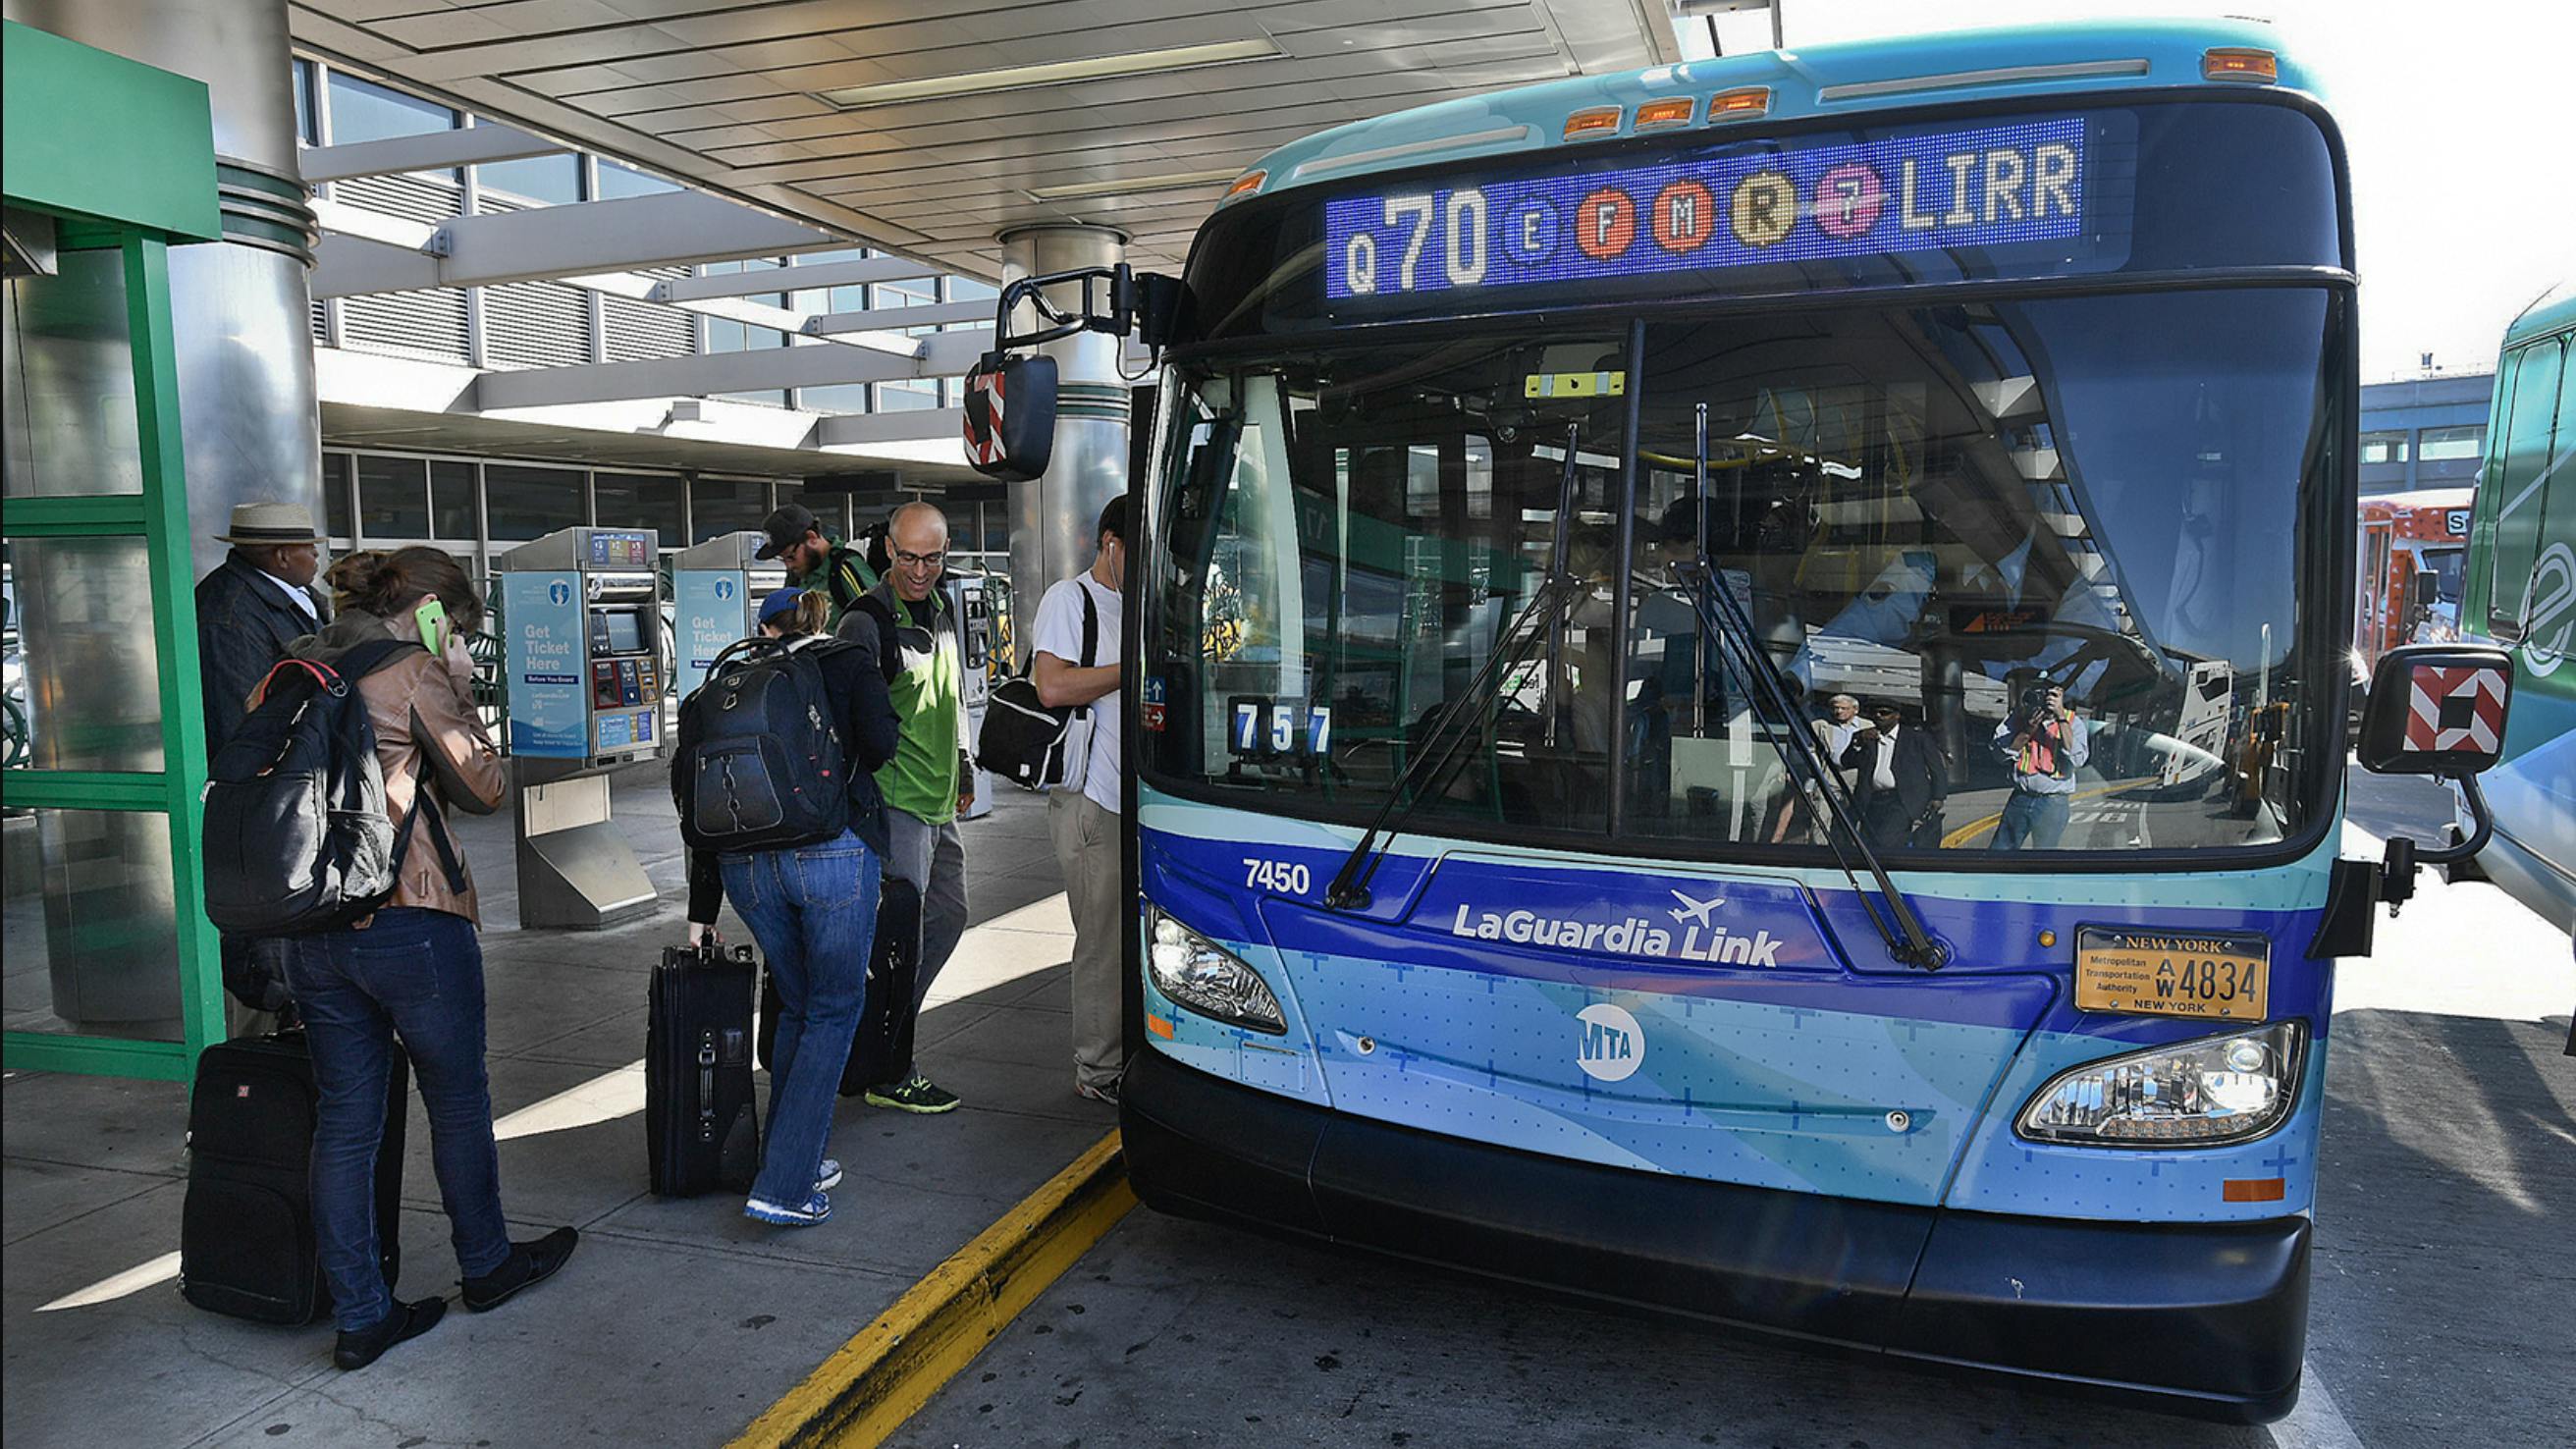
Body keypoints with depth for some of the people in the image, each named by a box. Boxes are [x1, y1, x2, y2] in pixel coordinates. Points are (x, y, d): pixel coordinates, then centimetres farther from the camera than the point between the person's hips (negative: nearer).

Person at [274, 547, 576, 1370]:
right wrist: (459, 693, 2)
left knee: (345, 1120, 11)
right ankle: (487, 1265, 30)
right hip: (409, 922, -6)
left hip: (311, 926, 7)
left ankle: (359, 1316, 18)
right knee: (458, 1101, 13)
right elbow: (483, 787, -4)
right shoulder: (413, 673, -10)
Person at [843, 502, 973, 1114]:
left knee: (947, 916, 16)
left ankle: (886, 1024, 31)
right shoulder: (867, 622, -13)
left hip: (940, 803, 9)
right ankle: (889, 1075, 4)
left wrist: (964, 767, 26)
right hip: (895, 803, -9)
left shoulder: (942, 612, 13)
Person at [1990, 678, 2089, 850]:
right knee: (1999, 848, 5)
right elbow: (2002, 754, -4)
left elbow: (2076, 760, -19)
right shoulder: (2019, 718, 3)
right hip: (2020, 798, 2)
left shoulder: (2073, 723, -2)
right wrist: (2028, 730, -15)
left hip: (2053, 803, -2)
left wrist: (2061, 717, -20)